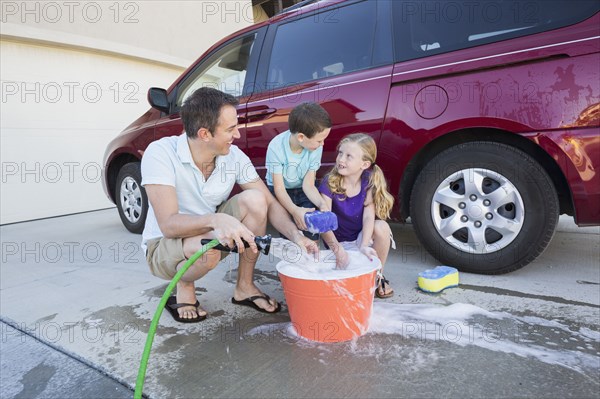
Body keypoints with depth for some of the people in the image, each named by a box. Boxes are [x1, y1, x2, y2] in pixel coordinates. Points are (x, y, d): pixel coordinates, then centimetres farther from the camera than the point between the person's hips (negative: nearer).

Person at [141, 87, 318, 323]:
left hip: (214, 235, 5)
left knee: (254, 199, -20)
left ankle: (244, 288, -5)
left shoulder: (235, 156, -12)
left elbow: (270, 204, -10)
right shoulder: (160, 153, -25)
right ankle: (184, 287, 0)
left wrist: (296, 236, -26)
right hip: (163, 246, -4)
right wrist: (216, 219, -49)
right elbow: (168, 224, -31)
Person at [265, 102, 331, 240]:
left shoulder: (316, 148, -19)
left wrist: (322, 204, -33)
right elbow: (279, 188, -24)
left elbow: (308, 185, -14)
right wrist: (294, 210, -42)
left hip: (301, 191, 2)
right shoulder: (276, 147, -27)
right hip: (280, 192, -2)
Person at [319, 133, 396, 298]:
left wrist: (364, 246, -39)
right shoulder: (330, 183, -20)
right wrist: (337, 249, -42)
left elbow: (369, 216, -23)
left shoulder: (370, 182, -14)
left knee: (381, 227, -31)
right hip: (340, 241, -2)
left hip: (363, 236, 2)